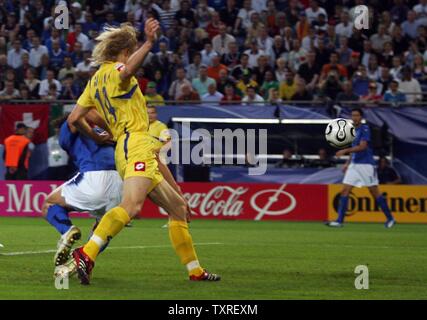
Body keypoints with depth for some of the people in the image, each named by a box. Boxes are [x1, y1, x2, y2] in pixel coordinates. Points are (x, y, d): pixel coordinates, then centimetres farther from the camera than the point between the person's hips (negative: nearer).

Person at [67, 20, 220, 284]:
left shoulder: (96, 80, 22)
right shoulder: (114, 70, -2)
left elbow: (74, 119, 18)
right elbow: (128, 70, -31)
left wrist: (97, 138, 31)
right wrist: (149, 44, -37)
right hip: (136, 146, -10)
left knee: (178, 208, 16)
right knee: (131, 206, -31)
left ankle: (195, 270, 18)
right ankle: (87, 253, -44)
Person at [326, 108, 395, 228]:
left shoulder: (365, 129, -11)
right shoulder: (353, 130, 13)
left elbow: (362, 146, -22)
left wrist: (345, 151, -29)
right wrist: (347, 163, 18)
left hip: (366, 165, -7)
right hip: (354, 165, 7)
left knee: (375, 192, -1)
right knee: (345, 191, -4)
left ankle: (390, 218, 13)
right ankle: (339, 221, -6)